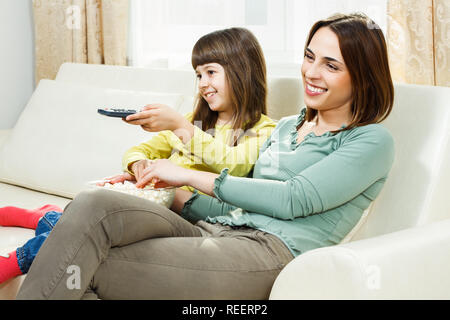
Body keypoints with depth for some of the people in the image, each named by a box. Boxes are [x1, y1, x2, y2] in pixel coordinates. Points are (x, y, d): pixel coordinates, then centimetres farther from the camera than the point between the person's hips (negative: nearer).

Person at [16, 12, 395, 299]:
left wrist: (191, 176, -4)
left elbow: (295, 200, -9)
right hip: (214, 230, 7)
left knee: (81, 272, -24)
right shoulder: (286, 127, 27)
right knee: (92, 205, -24)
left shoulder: (373, 140, 5)